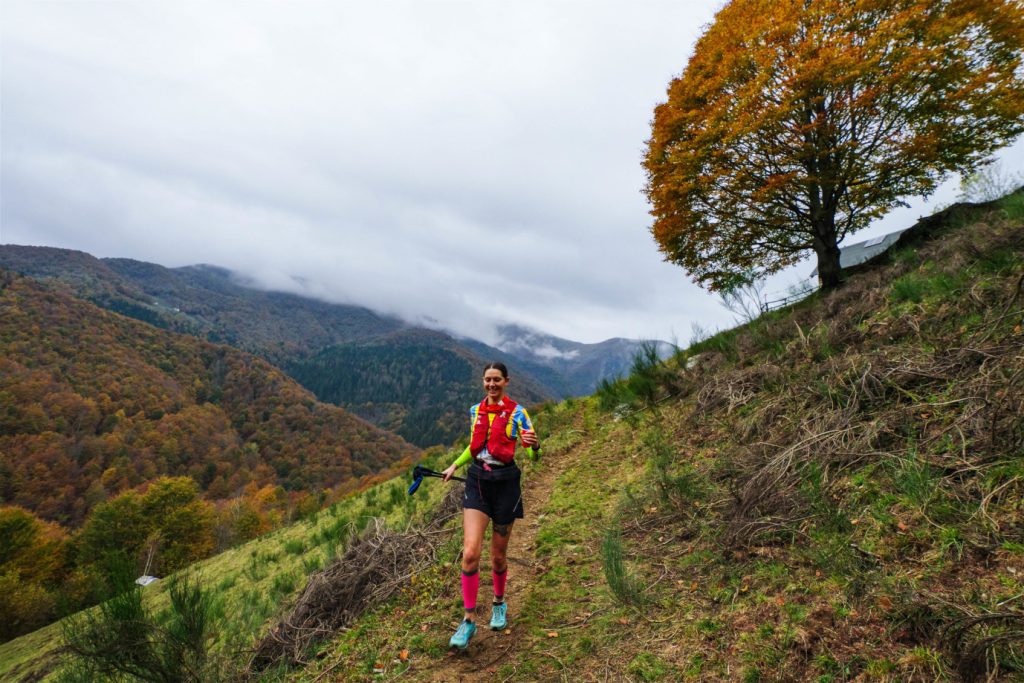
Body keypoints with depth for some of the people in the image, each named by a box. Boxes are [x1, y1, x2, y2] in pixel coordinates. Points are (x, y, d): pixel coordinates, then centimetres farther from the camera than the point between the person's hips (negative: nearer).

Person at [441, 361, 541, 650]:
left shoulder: (517, 412, -6)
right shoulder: (476, 410, 7)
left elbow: (532, 456, -9)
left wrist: (534, 446, -31)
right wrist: (454, 465, 19)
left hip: (505, 483, -3)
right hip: (477, 481, 3)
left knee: (498, 556, 10)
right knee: (470, 553, -9)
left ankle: (499, 603, 38)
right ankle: (469, 619, 6)